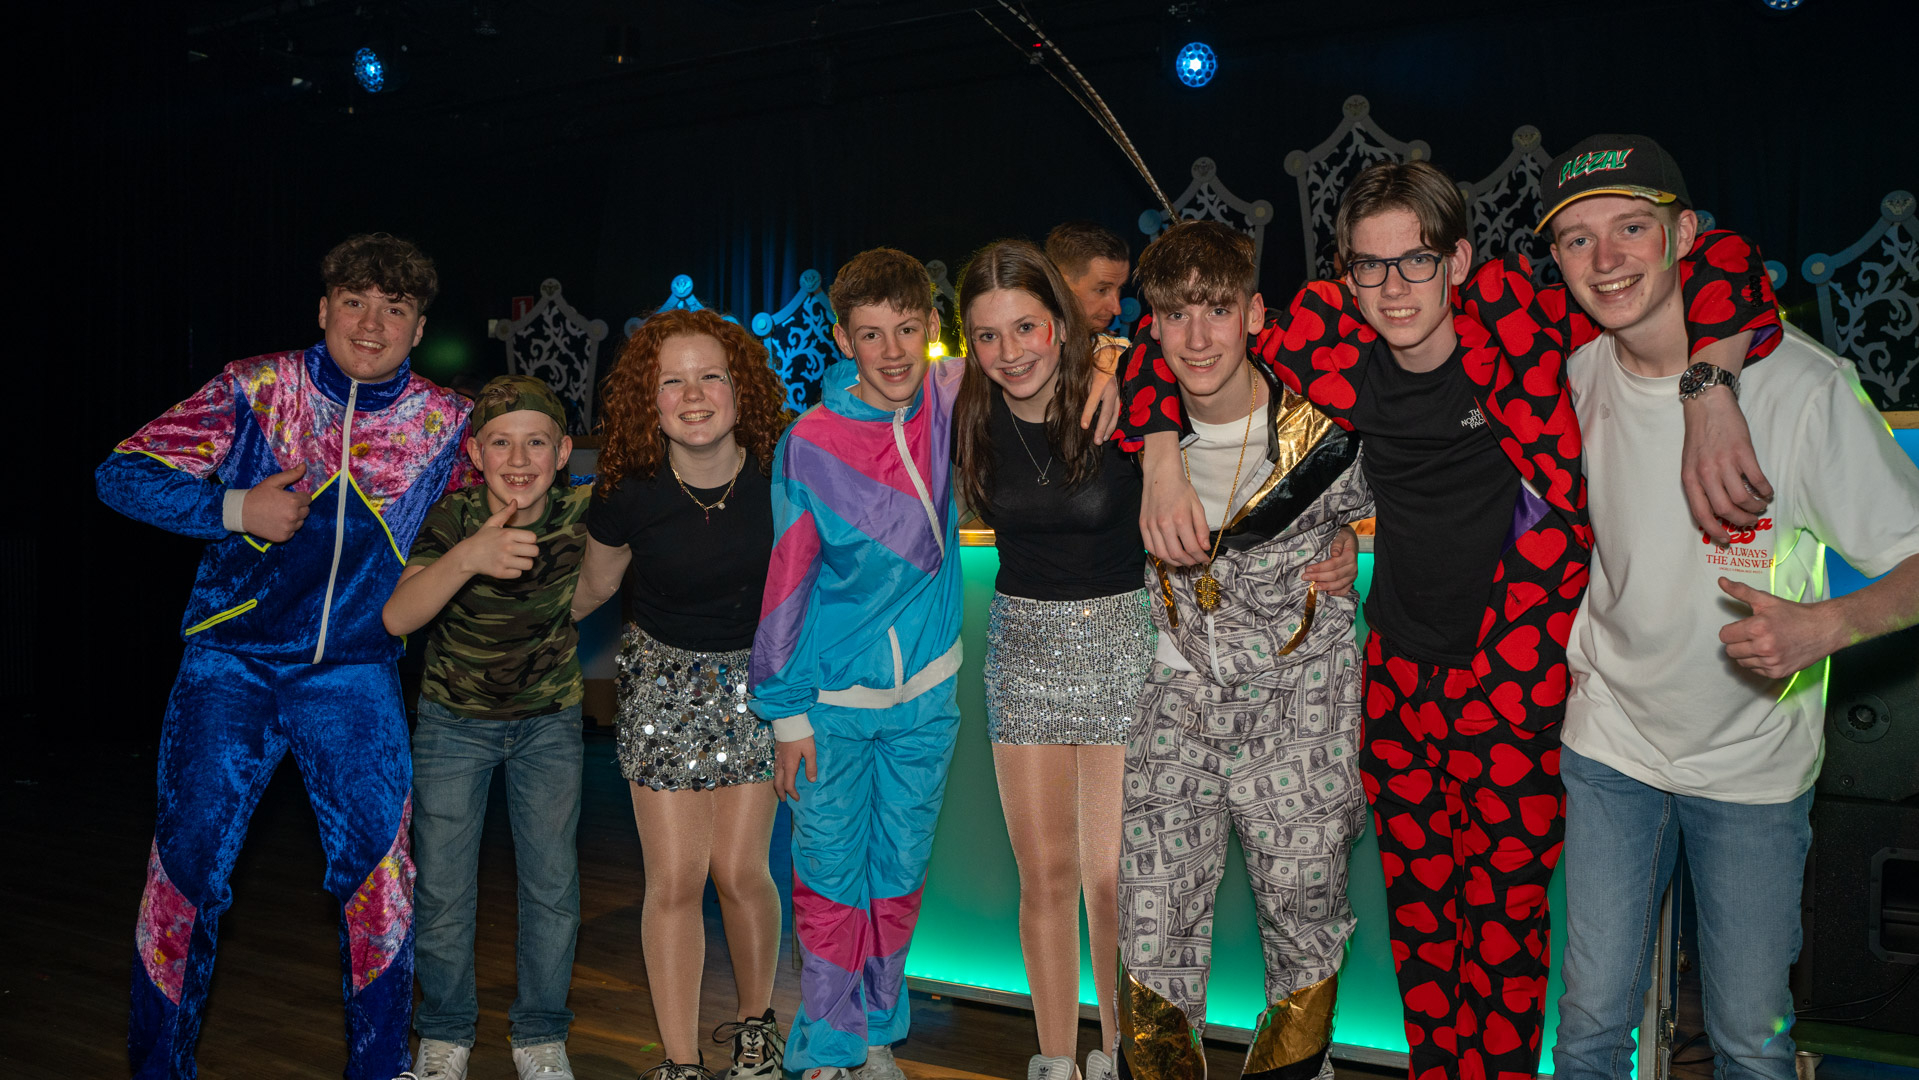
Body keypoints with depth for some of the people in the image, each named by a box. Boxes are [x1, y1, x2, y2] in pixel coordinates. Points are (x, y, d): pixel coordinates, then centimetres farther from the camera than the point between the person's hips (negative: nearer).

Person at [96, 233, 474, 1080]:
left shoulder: (445, 422, 0)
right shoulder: (255, 390, -3)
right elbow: (123, 472, -1)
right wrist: (235, 510, -13)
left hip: (355, 675, 1)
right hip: (231, 662, 0)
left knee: (379, 867, -3)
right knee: (186, 864, -2)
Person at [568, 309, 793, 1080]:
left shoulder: (777, 476, -16)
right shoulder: (630, 495, -17)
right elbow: (590, 588, 2)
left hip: (756, 676, 0)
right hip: (664, 680, 0)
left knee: (740, 871, 2)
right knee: (673, 881, 0)